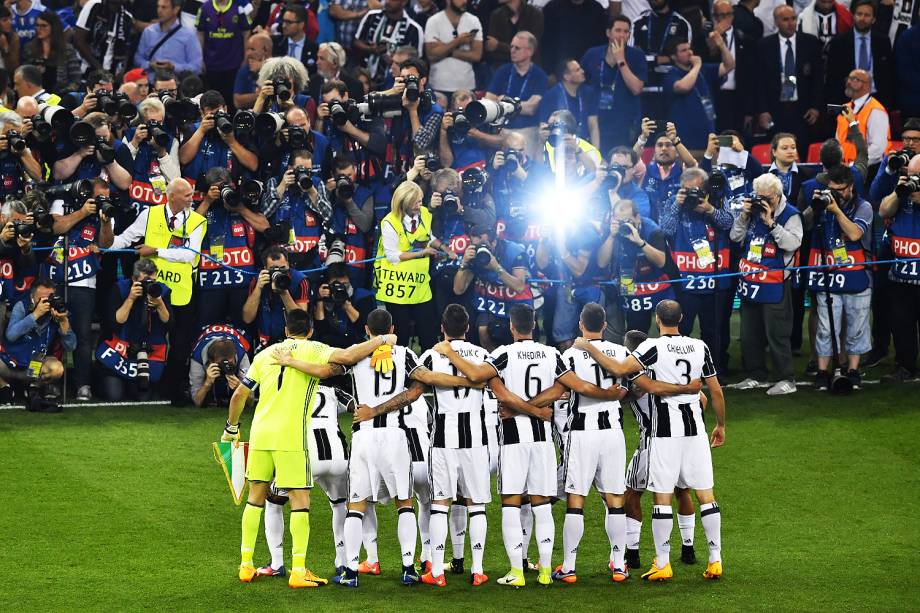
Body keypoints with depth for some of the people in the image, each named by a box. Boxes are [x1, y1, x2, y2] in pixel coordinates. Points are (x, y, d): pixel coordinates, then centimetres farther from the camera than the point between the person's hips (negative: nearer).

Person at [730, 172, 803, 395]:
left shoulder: (790, 215, -7)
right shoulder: (753, 210, 10)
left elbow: (793, 243, -20)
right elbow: (735, 237, 12)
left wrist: (771, 223, -22)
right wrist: (744, 216, -3)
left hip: (775, 283, -7)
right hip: (750, 281, 7)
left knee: (776, 333, -7)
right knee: (749, 333, 13)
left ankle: (786, 379, -1)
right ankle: (755, 375, 25)